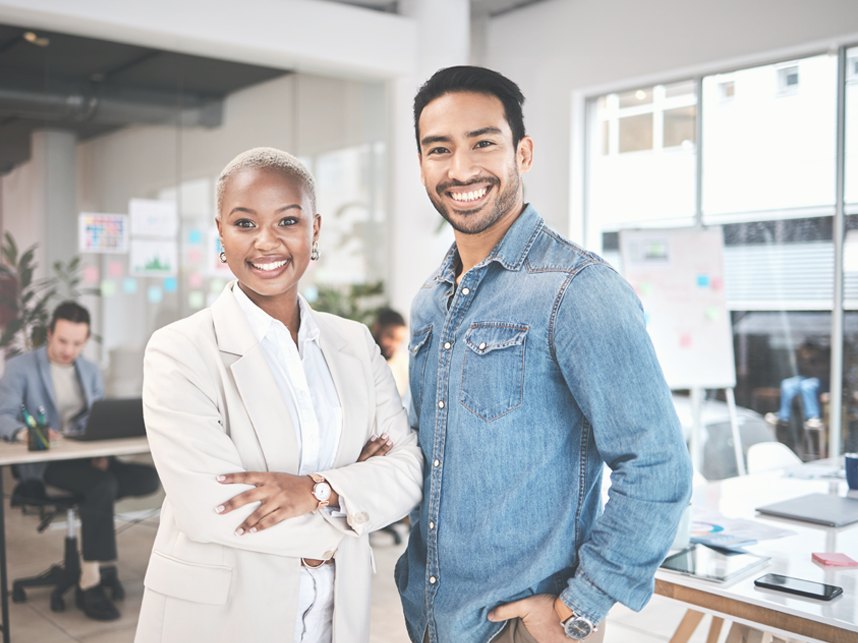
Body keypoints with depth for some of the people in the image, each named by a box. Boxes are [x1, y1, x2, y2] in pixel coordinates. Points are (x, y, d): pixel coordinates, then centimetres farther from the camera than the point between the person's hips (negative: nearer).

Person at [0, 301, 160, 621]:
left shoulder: (91, 371, 17)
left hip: (86, 456, 6)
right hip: (44, 463, -5)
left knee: (148, 479, -20)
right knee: (104, 485, -34)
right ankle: (90, 582, -25)